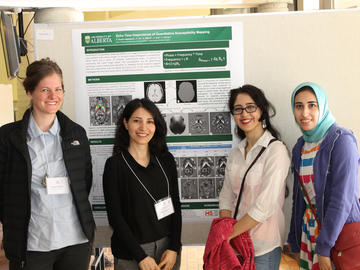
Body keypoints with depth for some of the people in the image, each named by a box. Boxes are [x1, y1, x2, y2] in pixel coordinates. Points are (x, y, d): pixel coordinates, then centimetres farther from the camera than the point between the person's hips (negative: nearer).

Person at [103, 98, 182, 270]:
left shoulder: (166, 160, 2)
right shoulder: (114, 165, -8)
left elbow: (175, 206, 3)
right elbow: (115, 216, -10)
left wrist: (174, 248, -6)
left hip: (168, 248, 3)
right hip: (131, 255, -3)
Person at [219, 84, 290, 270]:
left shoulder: (276, 150, -14)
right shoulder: (236, 152, 7)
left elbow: (264, 207, -20)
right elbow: (226, 195, 6)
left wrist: (229, 234, -14)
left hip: (264, 247, -5)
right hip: (235, 243, 6)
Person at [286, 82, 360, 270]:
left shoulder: (341, 140, -14)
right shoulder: (300, 146, 6)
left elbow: (343, 199, -19)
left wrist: (324, 247, -17)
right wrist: (295, 243, 13)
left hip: (341, 232, -6)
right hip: (309, 232, 6)